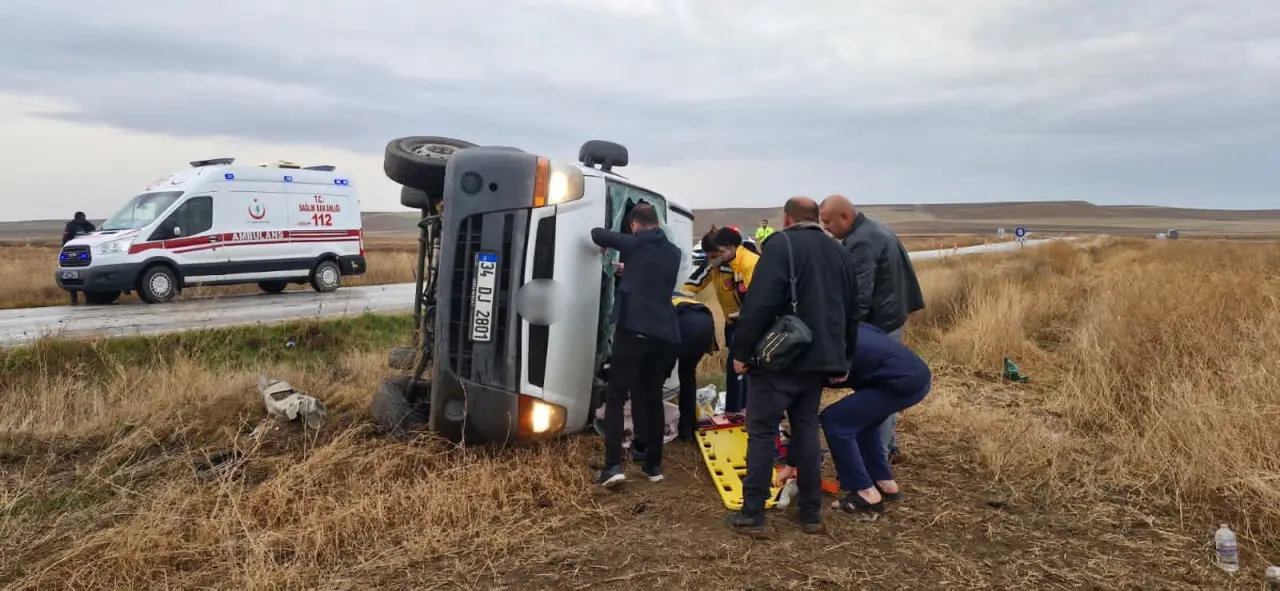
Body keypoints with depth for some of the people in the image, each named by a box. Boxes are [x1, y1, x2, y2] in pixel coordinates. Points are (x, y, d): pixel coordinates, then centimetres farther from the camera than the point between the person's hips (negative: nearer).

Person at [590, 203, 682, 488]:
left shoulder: (635, 244, 1)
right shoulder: (674, 253, 17)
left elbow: (597, 233, 5)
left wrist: (606, 247, 27)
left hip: (633, 330, -5)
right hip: (663, 333, 5)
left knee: (615, 398, -1)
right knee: (653, 399, 16)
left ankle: (613, 466, -10)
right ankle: (653, 466, 19)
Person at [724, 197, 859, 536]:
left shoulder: (781, 245, -8)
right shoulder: (840, 253, 15)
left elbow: (759, 304, -18)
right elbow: (851, 312, 19)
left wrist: (741, 351, -12)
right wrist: (843, 359, 27)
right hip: (819, 358, 7)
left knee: (762, 431, 0)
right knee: (807, 429, 15)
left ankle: (752, 515, 2)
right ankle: (811, 514, 17)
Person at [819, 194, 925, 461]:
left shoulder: (861, 242, -22)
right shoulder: (877, 229, 12)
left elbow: (859, 295, -27)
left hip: (877, 324, -11)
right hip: (892, 318, 11)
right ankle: (888, 444, 31)